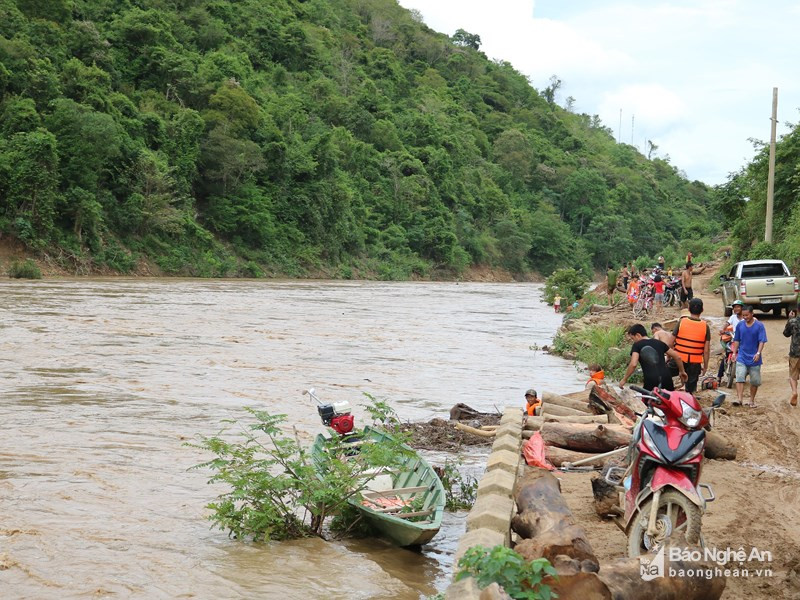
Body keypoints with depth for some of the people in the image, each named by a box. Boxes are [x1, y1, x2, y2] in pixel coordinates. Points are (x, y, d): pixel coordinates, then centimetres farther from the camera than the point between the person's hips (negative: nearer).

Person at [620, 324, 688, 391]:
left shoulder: (637, 345, 3)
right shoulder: (659, 343, 17)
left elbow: (633, 364, -11)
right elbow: (677, 357, 20)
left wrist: (624, 379, 0)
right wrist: (681, 371, 34)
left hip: (650, 381, -4)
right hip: (666, 378, 4)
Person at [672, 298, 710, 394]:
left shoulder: (681, 322, -7)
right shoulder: (705, 327, -5)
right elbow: (706, 350, -4)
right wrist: (705, 365, 7)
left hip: (679, 359, -1)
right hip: (695, 363, 1)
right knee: (690, 388, 11)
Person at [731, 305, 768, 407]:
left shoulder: (759, 325, -5)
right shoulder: (740, 325, 4)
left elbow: (762, 341, -9)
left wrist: (758, 353, -21)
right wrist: (734, 353, 7)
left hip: (754, 358, -1)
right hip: (742, 357, 1)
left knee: (755, 381, 8)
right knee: (740, 378, -14)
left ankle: (752, 400, 23)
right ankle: (740, 399, -19)